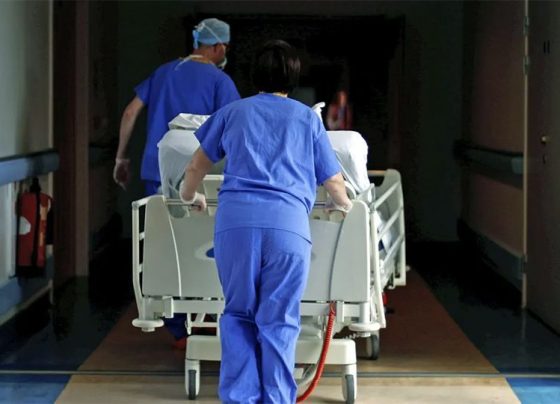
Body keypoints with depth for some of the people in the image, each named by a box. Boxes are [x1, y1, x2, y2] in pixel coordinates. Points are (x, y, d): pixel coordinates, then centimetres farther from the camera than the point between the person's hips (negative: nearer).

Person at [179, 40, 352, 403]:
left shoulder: (234, 112, 21)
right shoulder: (308, 118, 18)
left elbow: (197, 165, 31)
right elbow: (335, 185, 22)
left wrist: (190, 196, 51)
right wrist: (342, 204, 44)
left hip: (235, 219, 1)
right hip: (288, 224, -1)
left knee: (239, 315, 12)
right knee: (278, 322, 4)